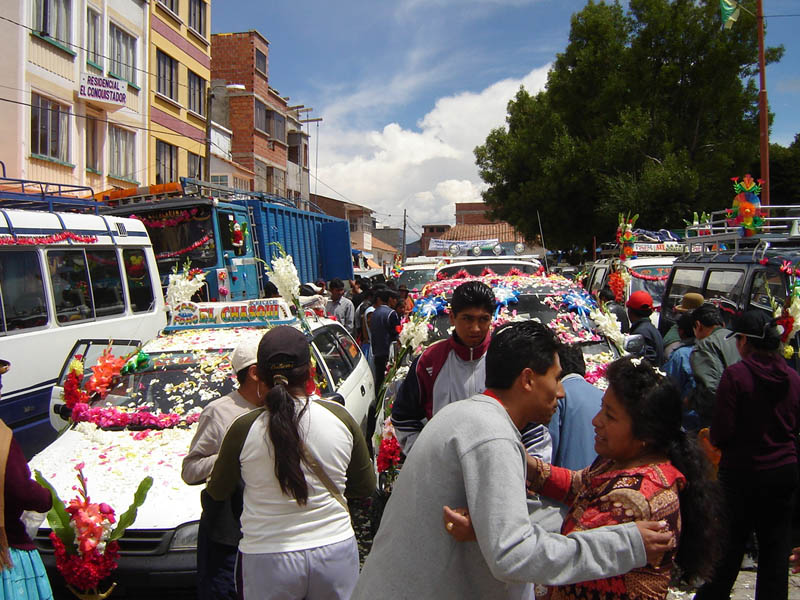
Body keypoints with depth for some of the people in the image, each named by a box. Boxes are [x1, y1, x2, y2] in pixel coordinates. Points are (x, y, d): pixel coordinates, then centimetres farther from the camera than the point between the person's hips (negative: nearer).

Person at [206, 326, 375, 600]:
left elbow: (218, 493, 3)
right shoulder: (340, 418, -9)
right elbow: (366, 487, 3)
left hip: (268, 560, -1)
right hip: (335, 550, 2)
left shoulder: (244, 429, -14)